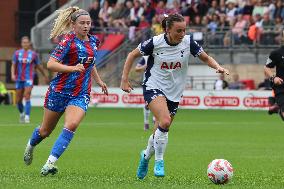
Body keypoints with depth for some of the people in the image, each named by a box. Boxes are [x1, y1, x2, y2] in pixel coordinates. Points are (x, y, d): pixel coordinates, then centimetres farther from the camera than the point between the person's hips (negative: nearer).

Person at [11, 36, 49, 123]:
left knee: (27, 97, -18)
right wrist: (13, 74, -12)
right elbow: (13, 66, 5)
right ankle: (22, 113, 34)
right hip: (19, 79, 2)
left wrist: (45, 76, 21)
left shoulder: (33, 54, 2)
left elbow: (39, 66, 13)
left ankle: (27, 117, -20)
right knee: (18, 100, 7)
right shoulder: (17, 53, 5)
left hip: (29, 79, -2)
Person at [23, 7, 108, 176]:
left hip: (81, 95, 3)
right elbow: (50, 64, -21)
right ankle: (30, 146, 45)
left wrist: (99, 80, 26)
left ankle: (51, 163, -23)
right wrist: (73, 68, -31)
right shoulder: (68, 41, -13)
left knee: (72, 125, -24)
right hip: (60, 91, -3)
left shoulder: (93, 41, 7)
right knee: (45, 131, 11)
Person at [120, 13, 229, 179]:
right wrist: (125, 79, -6)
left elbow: (206, 58, 2)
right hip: (154, 87, -4)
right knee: (165, 122, -27)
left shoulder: (188, 42, -10)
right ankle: (159, 161, -11)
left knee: (161, 131, 10)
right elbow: (132, 55, -2)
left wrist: (218, 67, -18)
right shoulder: (155, 42, -16)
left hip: (174, 92, 4)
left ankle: (146, 155, 41)